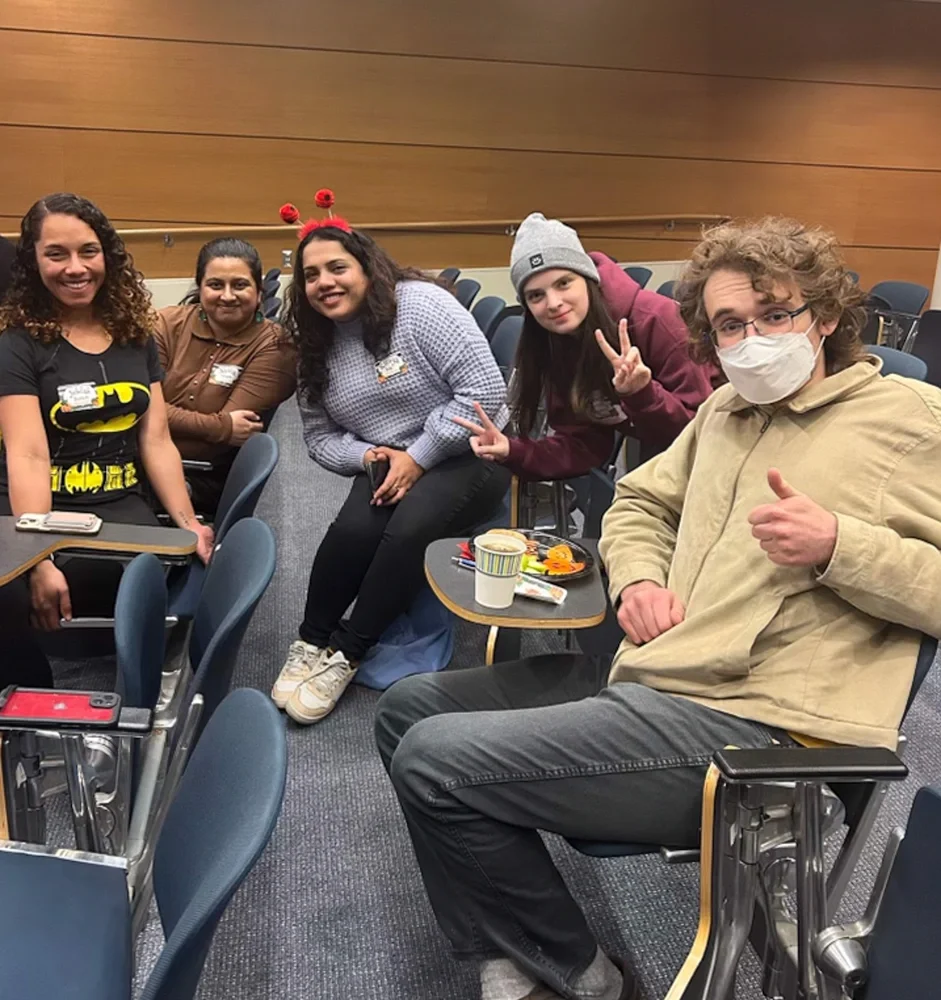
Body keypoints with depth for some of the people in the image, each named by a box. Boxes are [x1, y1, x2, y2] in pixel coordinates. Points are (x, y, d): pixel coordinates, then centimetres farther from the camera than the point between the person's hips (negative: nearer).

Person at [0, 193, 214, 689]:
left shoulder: (136, 338, 14)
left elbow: (156, 440, 10)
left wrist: (186, 522, -6)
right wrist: (40, 559, -23)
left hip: (121, 509, 3)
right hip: (41, 512, -2)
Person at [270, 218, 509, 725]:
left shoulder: (421, 304, -13)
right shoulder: (316, 346, 7)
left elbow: (485, 390, -19)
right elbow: (320, 436, 11)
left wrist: (418, 457, -19)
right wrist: (364, 456, -11)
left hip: (466, 455, -4)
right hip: (387, 466, 4)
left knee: (409, 528, -32)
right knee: (354, 529, -27)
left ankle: (345, 652, -14)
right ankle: (311, 642, -5)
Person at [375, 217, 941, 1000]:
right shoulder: (725, 409, 18)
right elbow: (639, 502, 27)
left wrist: (837, 546, -22)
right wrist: (638, 579, 6)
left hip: (752, 726, -9)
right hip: (648, 677, 9)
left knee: (435, 762, -17)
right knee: (410, 707, 9)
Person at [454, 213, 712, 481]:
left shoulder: (654, 320, -27)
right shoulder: (554, 343, -8)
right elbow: (583, 445, -7)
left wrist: (641, 394, -42)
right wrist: (513, 452, -22)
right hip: (651, 459, 5)